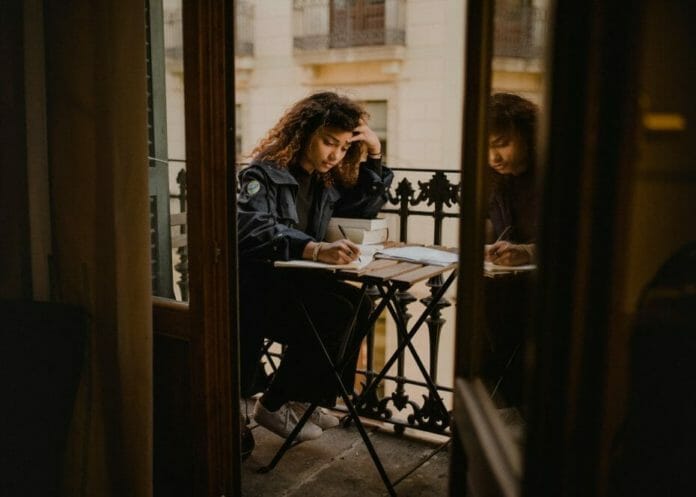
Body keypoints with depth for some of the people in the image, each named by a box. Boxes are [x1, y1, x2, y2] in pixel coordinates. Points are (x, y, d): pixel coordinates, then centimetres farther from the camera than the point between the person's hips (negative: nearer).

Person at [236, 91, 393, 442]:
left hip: (290, 282, 8)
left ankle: (303, 398, 4)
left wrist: (374, 155, 7)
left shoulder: (326, 180, 8)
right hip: (255, 288, -8)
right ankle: (273, 405, -9)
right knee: (338, 312, -23)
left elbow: (366, 208, 21)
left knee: (359, 306, -7)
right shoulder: (266, 173, -16)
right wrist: (315, 250, -49)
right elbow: (251, 228, -34)